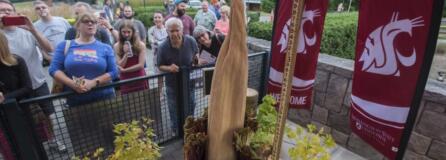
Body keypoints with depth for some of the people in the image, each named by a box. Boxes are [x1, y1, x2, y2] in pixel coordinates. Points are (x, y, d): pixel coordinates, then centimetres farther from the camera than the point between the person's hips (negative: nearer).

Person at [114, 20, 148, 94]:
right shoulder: (117, 46, -1)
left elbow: (141, 65, -9)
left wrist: (124, 70, -9)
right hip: (125, 81, 1)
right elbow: (120, 66, -4)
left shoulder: (141, 45, -5)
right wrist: (126, 54, -18)